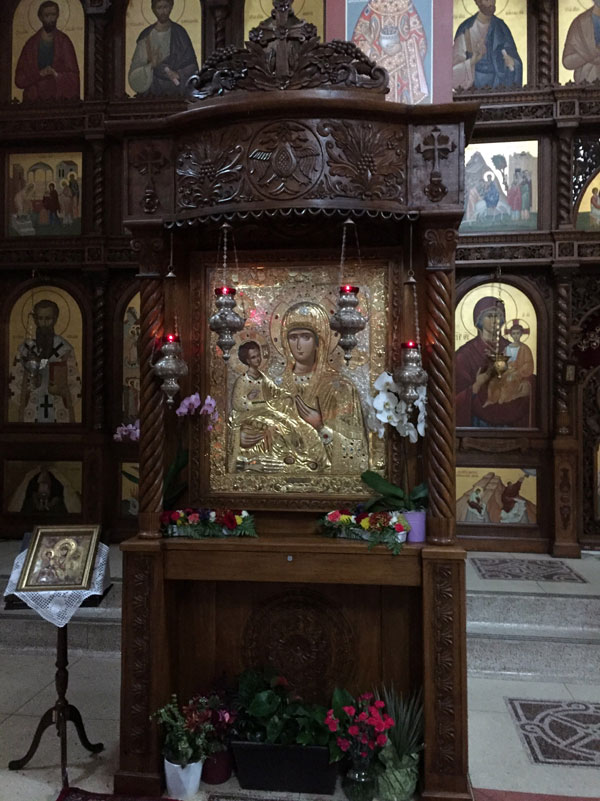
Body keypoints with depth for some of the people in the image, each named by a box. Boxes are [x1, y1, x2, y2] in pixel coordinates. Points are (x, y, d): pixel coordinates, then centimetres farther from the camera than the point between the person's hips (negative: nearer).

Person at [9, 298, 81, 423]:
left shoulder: (66, 349, 2)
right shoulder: (24, 349, 4)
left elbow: (75, 384, 4)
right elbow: (15, 382, 6)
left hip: (60, 415, 0)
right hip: (31, 415, 1)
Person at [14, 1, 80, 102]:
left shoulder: (64, 41, 6)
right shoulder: (31, 44, 8)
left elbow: (73, 76, 5)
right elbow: (19, 79, 4)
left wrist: (57, 75, -12)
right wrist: (39, 74, -11)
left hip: (61, 99, -1)